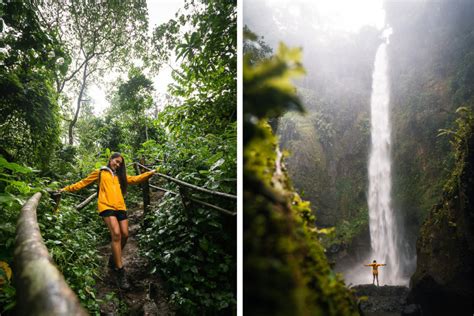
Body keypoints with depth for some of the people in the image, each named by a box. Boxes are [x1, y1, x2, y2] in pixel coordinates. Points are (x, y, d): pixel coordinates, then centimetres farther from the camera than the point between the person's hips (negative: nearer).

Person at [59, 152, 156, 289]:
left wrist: (150, 173, 17)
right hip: (106, 206, -5)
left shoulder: (120, 176, 27)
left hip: (120, 207, 5)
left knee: (124, 234, -5)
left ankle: (113, 260, 24)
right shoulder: (99, 173, 15)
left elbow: (134, 179, 24)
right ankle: (120, 271, -20)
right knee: (116, 234, -21)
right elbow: (83, 182, 16)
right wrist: (67, 189, 11)